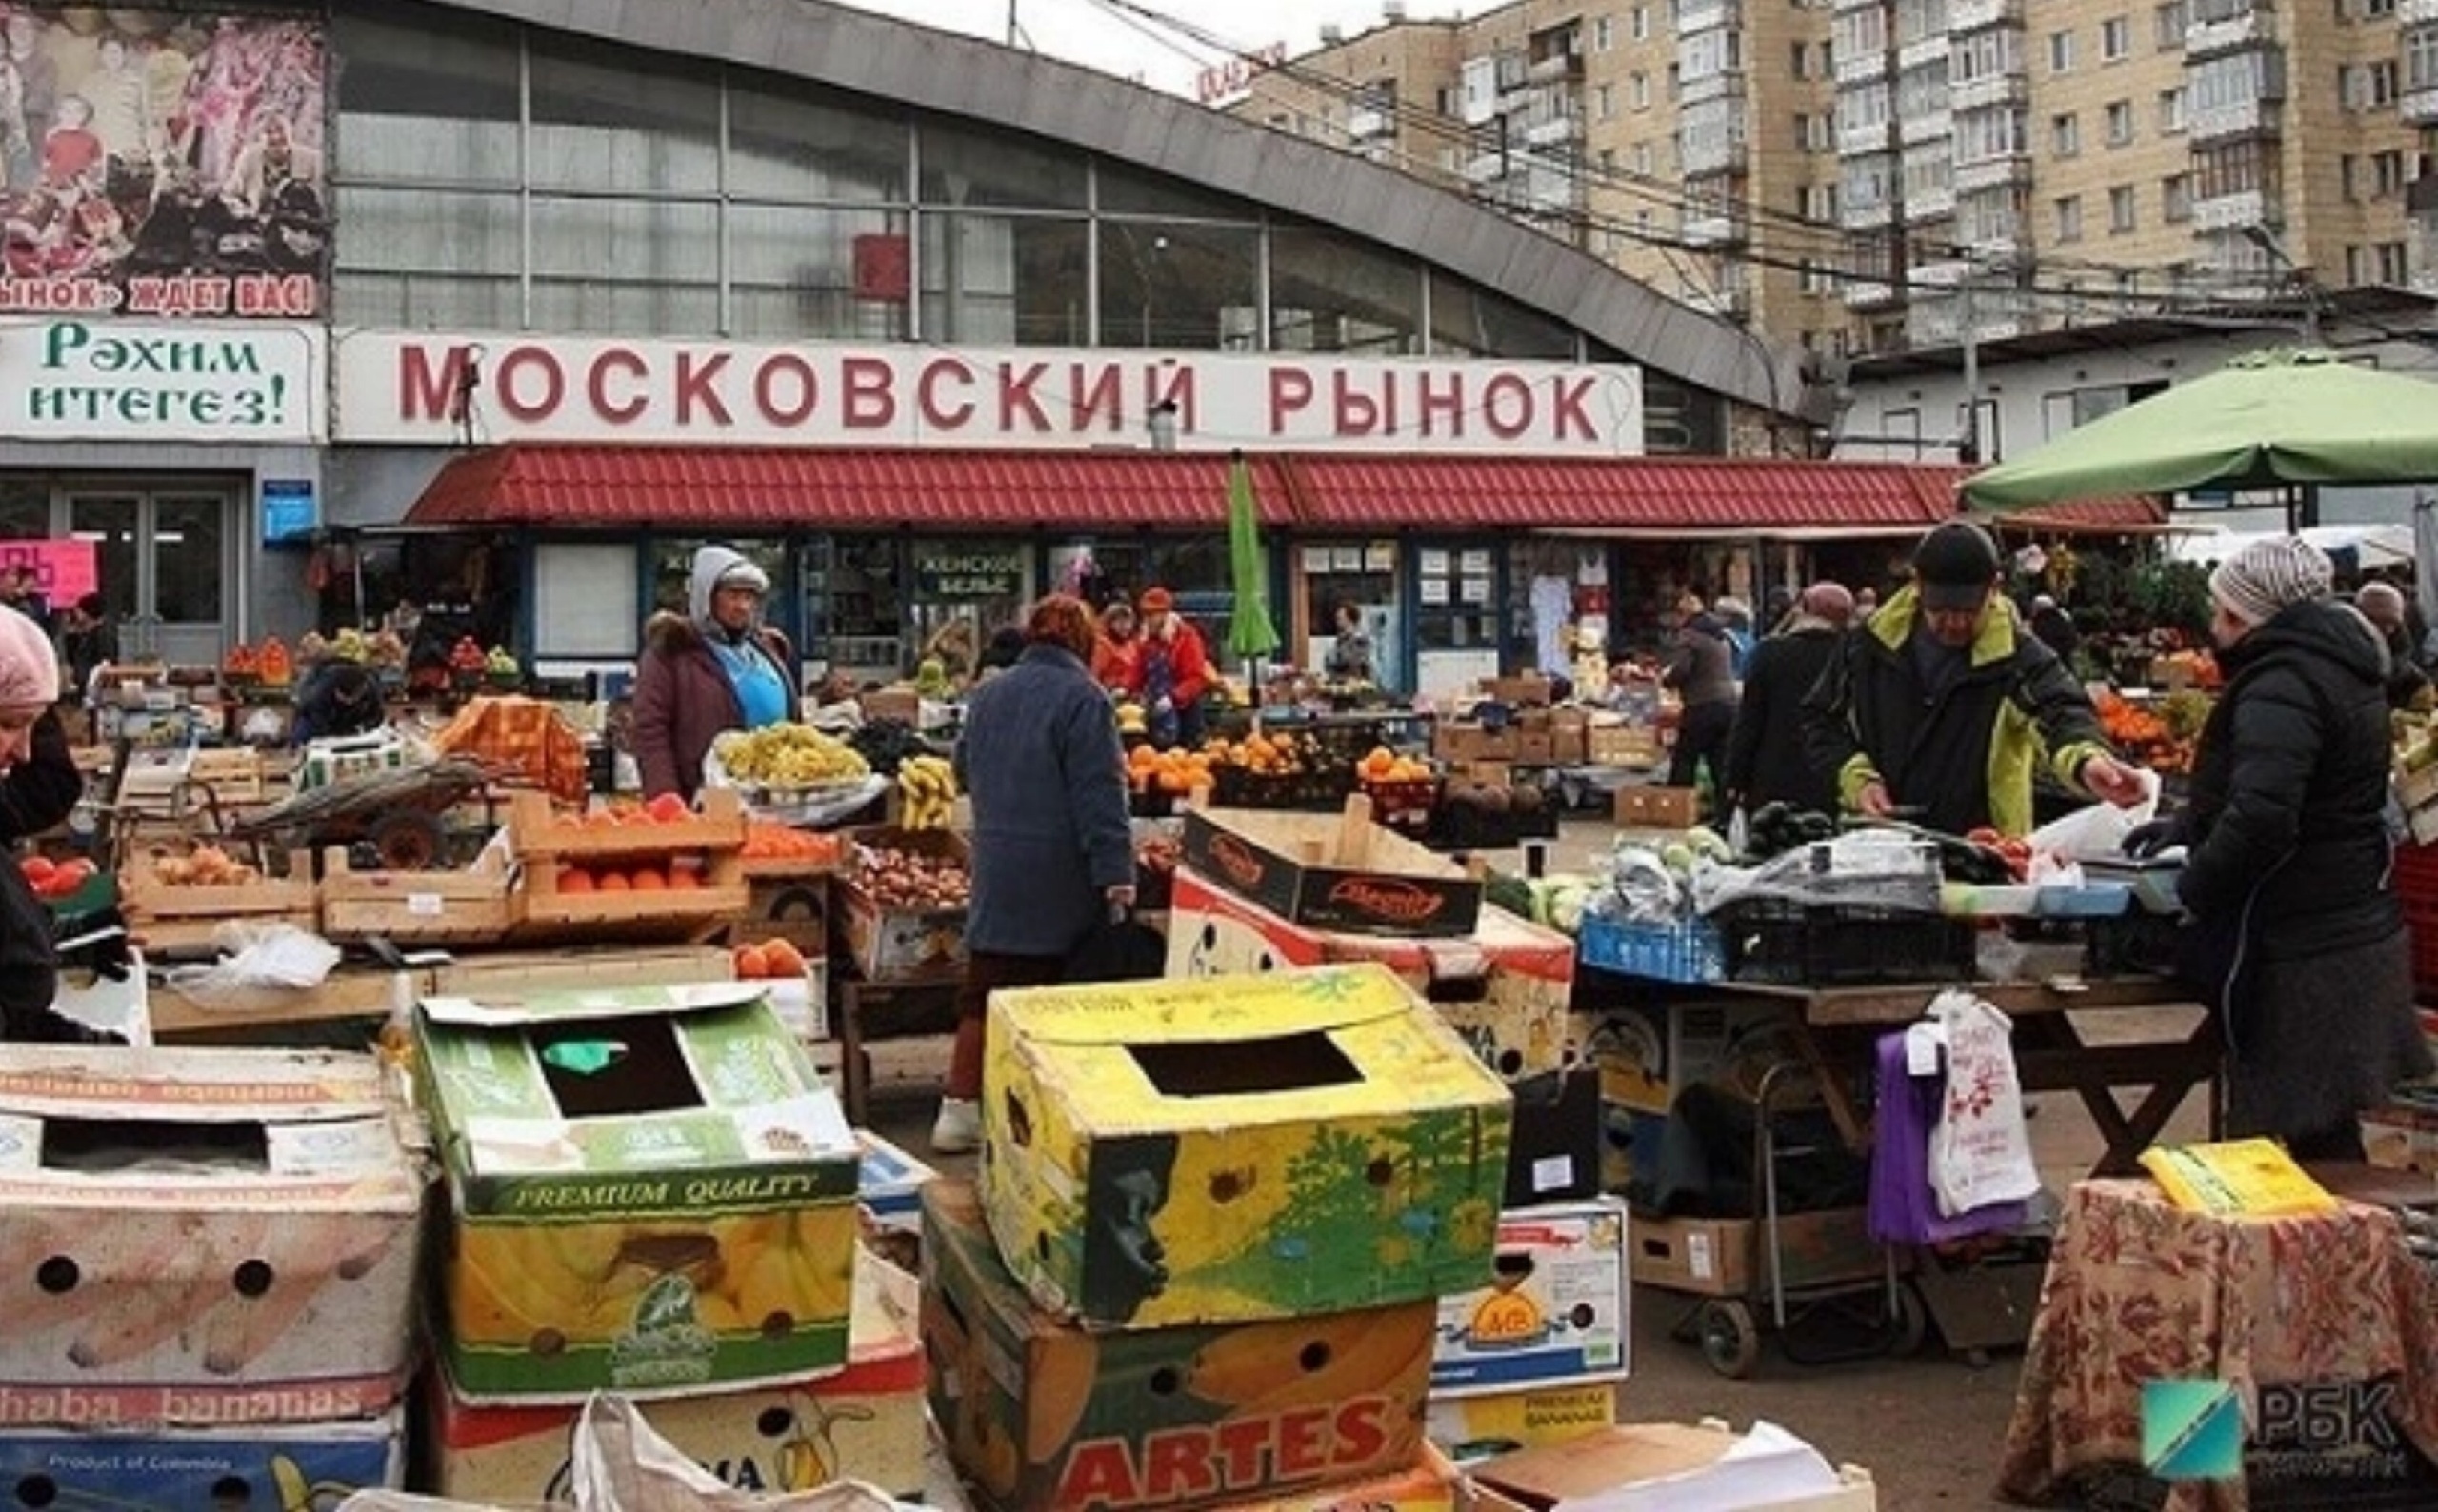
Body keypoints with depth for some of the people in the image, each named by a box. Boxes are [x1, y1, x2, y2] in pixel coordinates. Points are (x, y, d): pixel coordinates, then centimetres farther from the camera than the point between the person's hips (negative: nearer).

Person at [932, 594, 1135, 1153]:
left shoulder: (988, 695, 10)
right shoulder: (1082, 698, -10)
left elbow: (964, 773, 24)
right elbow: (1100, 795, -16)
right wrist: (1116, 875, -17)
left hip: (995, 873, 5)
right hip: (1061, 880, -5)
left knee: (984, 993, 9)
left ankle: (958, 1109, 9)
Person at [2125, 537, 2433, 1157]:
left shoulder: (2281, 689, -19)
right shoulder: (2341, 669, 14)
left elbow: (2260, 819, -30)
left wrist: (2185, 892, -17)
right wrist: (2187, 824, 19)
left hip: (2306, 957, -10)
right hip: (2362, 934, 10)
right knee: (2327, 1135, 16)